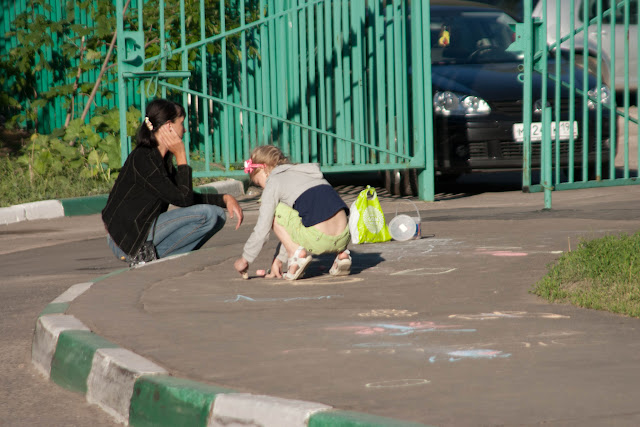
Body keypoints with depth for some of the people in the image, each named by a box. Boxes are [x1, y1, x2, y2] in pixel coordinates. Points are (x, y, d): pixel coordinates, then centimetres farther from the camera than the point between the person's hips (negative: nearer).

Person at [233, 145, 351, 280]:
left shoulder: (274, 182, 6)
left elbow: (262, 230, 4)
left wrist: (245, 259, 17)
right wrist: (280, 259, 38)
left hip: (318, 241, -7)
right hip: (343, 238, 7)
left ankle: (297, 253, -1)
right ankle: (341, 253, 15)